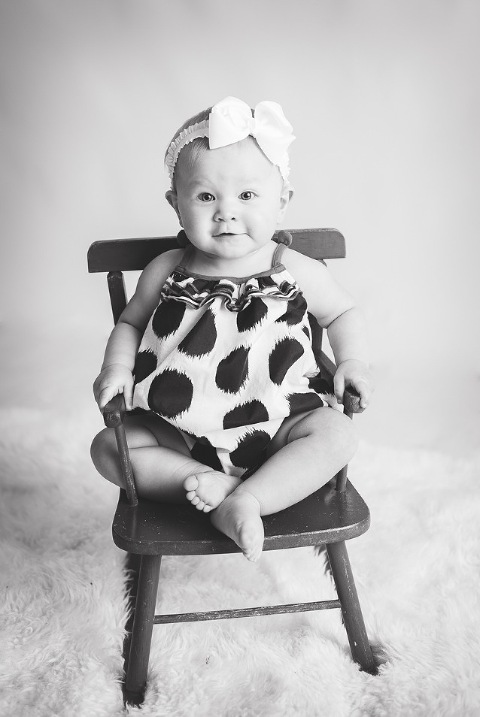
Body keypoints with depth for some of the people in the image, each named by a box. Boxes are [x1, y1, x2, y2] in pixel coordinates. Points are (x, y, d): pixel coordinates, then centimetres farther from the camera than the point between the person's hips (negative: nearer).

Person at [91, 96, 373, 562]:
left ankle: (243, 501, -28)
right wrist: (117, 369, -6)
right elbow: (131, 322, 13)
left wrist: (351, 362, -6)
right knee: (108, 447, -14)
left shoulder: (296, 271, -5)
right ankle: (212, 483, -23)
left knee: (336, 434, -25)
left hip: (274, 424, -1)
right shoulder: (165, 272, -2)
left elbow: (343, 313, 12)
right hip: (179, 431, 2)